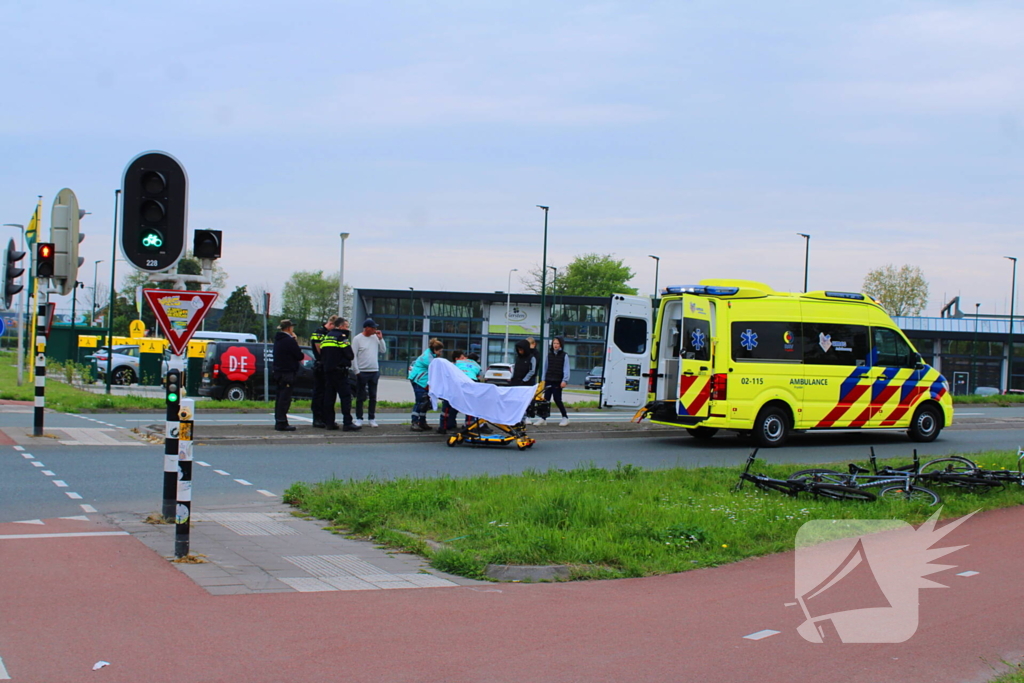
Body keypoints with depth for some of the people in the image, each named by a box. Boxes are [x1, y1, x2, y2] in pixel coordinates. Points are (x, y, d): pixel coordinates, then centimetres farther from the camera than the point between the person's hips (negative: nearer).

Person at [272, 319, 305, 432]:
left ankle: (278, 422, 17)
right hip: (287, 373, -9)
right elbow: (300, 356, -14)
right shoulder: (289, 341, -15)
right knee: (285, 398, -8)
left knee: (281, 397, 14)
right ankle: (281, 423, -9)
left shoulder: (278, 340, 13)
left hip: (278, 371, 9)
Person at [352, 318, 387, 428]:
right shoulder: (357, 339, -5)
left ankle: (372, 419, 14)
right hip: (362, 372, -4)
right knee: (360, 397, 3)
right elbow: (353, 356, -6)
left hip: (374, 371, 4)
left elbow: (383, 350, 10)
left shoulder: (375, 338, 7)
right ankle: (359, 419, 8)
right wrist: (357, 371, -10)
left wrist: (380, 338, 0)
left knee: (373, 396, 8)